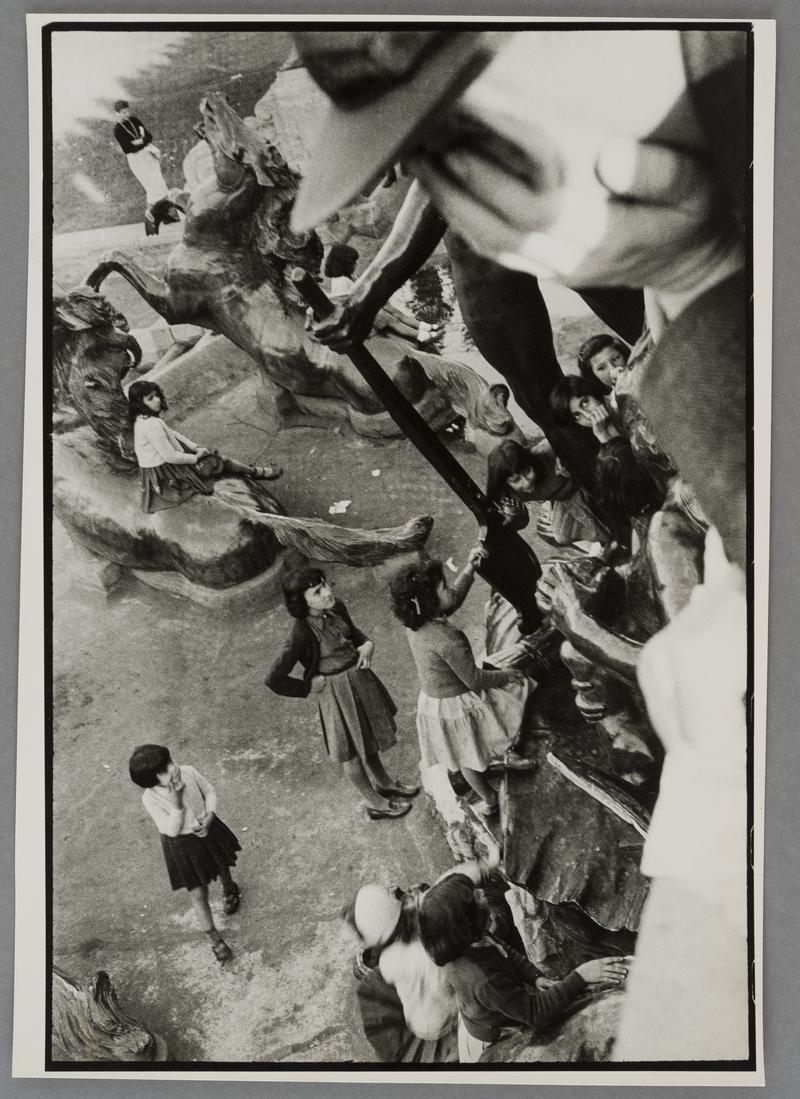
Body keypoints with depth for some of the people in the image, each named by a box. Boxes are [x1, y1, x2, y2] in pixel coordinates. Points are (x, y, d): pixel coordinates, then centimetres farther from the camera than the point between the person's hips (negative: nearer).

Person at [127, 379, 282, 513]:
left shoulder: (143, 419, 1)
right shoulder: (151, 425, -31)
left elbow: (173, 434, 10)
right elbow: (170, 456, -28)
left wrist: (196, 448, 2)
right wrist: (196, 457, -12)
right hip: (165, 475, -9)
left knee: (217, 457, 14)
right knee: (216, 462, 4)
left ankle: (252, 471, 24)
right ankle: (256, 472, 22)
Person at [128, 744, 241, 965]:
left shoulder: (188, 772, -24)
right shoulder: (150, 798, -30)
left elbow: (210, 792, -6)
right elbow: (172, 830, -27)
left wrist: (209, 817, -21)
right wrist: (177, 802, -41)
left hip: (207, 831, 3)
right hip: (182, 846, -3)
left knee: (223, 867, 29)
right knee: (198, 894, 5)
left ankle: (229, 891, 65)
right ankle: (215, 940, 25)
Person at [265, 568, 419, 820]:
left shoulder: (336, 608, -11)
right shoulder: (302, 633, -30)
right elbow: (273, 679, -27)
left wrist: (367, 644, -8)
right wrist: (310, 687, -17)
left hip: (359, 676, 7)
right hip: (336, 691, -7)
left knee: (369, 735, 29)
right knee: (351, 751, 16)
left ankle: (384, 783, 54)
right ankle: (375, 804, 38)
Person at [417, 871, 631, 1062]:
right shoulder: (484, 980, -42)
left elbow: (508, 954, -1)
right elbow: (536, 1013, -33)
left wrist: (536, 977, -14)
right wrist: (579, 977, -34)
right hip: (493, 1039, -7)